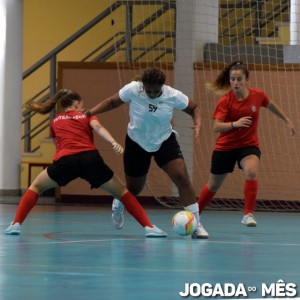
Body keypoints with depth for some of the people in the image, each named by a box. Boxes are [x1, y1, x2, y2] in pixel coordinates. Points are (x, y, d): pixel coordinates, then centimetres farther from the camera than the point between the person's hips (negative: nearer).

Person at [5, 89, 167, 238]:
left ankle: (16, 224, 6)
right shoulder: (87, 116, 24)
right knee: (121, 192, 15)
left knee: (36, 187, 24)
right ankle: (148, 227, 3)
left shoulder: (55, 122, 30)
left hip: (65, 161, 0)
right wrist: (113, 142, -14)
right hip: (91, 158, 0)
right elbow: (98, 128, 2)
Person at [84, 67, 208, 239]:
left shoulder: (173, 96, -20)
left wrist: (198, 124, -24)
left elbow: (194, 108, -5)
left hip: (165, 141, 0)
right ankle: (118, 205, 51)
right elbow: (112, 102, -6)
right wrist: (92, 112, -18)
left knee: (182, 178, -19)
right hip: (137, 144, 0)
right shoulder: (132, 89, -22)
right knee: (134, 189, 12)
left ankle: (195, 224, -11)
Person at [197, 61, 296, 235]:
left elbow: (271, 105, 14)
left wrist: (287, 120, 22)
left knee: (251, 172, -31)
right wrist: (235, 124, -44)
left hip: (249, 145, 1)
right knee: (214, 185, 13)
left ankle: (248, 214, -23)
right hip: (225, 147, -1)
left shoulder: (258, 95, -9)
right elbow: (216, 127, -27)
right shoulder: (225, 101, -17)